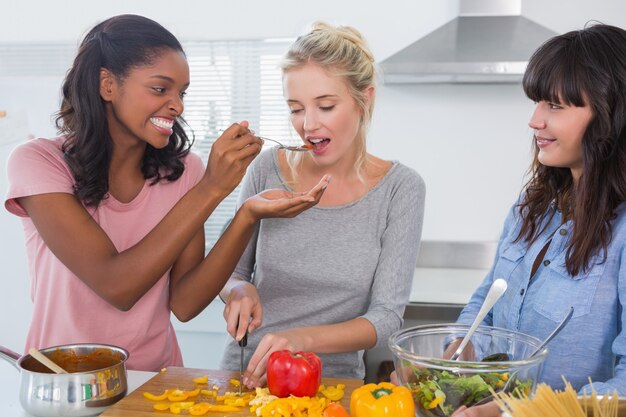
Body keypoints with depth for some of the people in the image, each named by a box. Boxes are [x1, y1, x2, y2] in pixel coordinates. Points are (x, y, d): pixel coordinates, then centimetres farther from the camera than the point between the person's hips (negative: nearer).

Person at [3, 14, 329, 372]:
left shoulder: (183, 170, -1)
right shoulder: (39, 162, -10)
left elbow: (184, 304, -8)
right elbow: (117, 287, -19)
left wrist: (248, 216, -20)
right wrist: (211, 188, -21)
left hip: (155, 382, 2)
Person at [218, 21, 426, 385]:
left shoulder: (400, 188, -7)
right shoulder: (269, 168, -3)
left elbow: (386, 316, -10)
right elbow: (230, 271, 8)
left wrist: (304, 338, -24)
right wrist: (239, 290, -14)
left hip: (334, 380, -3)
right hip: (245, 374, 3)